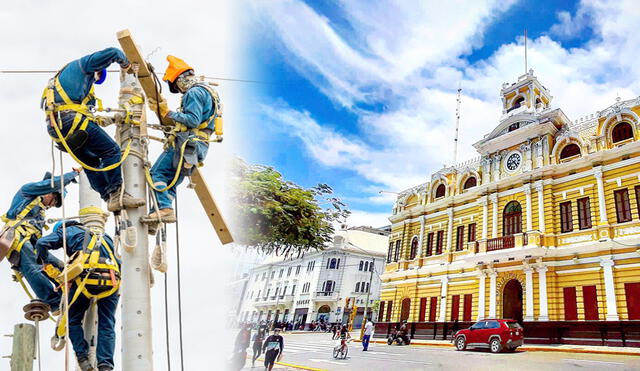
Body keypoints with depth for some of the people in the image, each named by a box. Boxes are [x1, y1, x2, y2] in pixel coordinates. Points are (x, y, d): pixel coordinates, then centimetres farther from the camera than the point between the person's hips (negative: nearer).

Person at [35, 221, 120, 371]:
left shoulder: (67, 231, 22)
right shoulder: (103, 237, 34)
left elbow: (42, 243, 7)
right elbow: (118, 261, 29)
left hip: (85, 277, -3)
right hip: (111, 280, 3)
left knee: (73, 320, 17)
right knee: (107, 326, 9)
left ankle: (83, 358, 7)